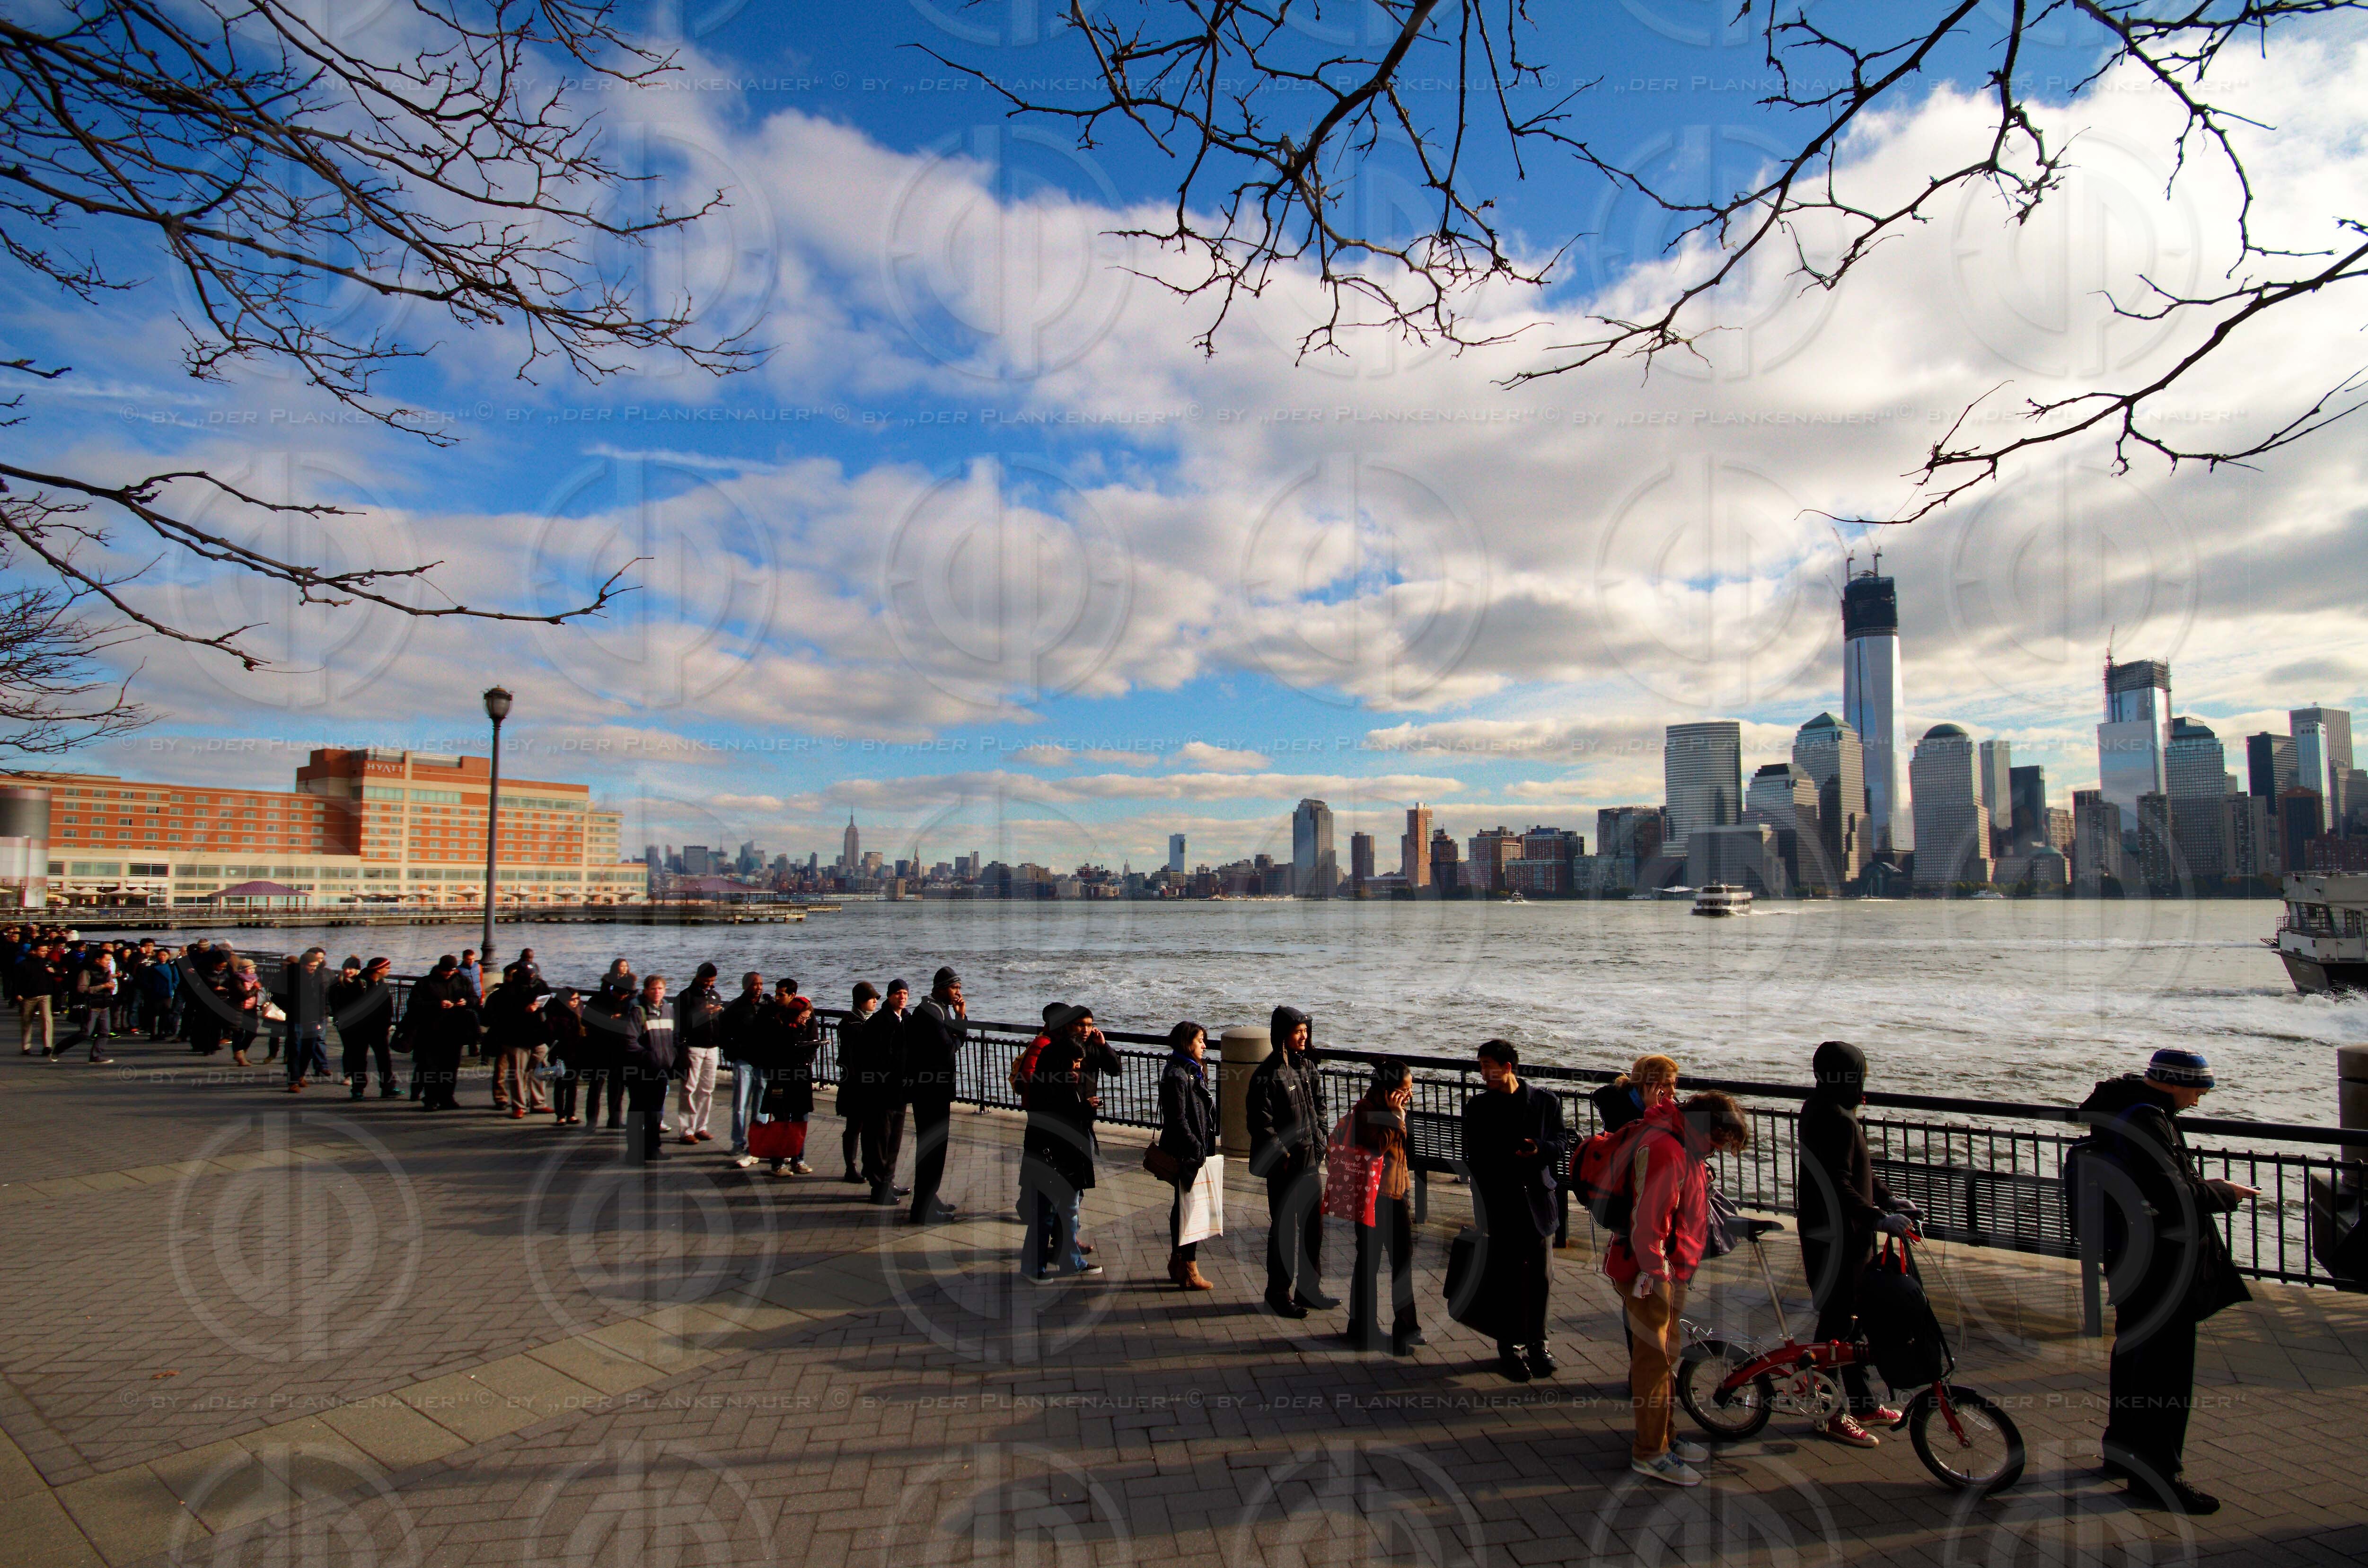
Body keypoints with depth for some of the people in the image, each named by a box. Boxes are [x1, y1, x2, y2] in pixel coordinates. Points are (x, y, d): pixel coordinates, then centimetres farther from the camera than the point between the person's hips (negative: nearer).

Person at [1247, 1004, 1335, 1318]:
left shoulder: (1307, 1067, 7)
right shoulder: (1267, 1075, -15)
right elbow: (1261, 1124, -16)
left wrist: (1319, 1145, 5)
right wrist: (1282, 1156, -16)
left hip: (1310, 1162, 7)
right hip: (1284, 1166, -7)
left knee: (1314, 1225, 14)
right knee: (1284, 1229, 3)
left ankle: (1309, 1289, 27)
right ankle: (1279, 1292, 18)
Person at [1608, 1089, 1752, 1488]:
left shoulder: (1684, 1147, 12)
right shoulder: (1664, 1148, -24)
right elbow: (1647, 1216, -28)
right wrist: (1653, 1270, -25)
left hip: (1669, 1269, 11)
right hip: (1649, 1273, -11)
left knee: (1665, 1355, 19)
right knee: (1653, 1357, -3)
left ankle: (1665, 1437, 31)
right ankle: (1650, 1453, 5)